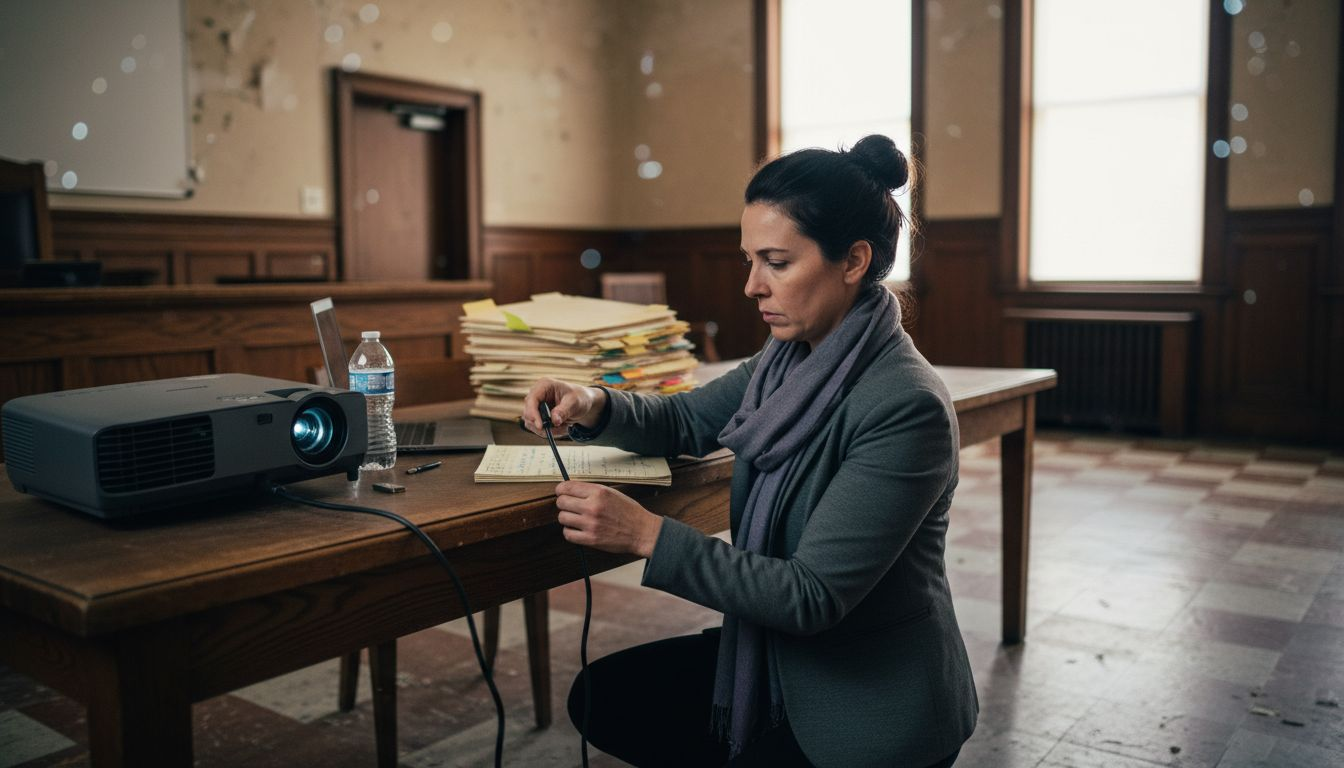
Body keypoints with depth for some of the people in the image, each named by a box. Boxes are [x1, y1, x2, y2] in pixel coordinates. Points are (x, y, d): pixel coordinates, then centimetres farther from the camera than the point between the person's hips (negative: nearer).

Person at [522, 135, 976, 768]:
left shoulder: (906, 406, -27)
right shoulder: (790, 359, -3)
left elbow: (812, 596, -28)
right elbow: (687, 421, 9)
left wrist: (649, 535, -31)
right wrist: (594, 407, -11)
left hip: (871, 712, -7)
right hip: (781, 663, 7)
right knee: (603, 699, 9)